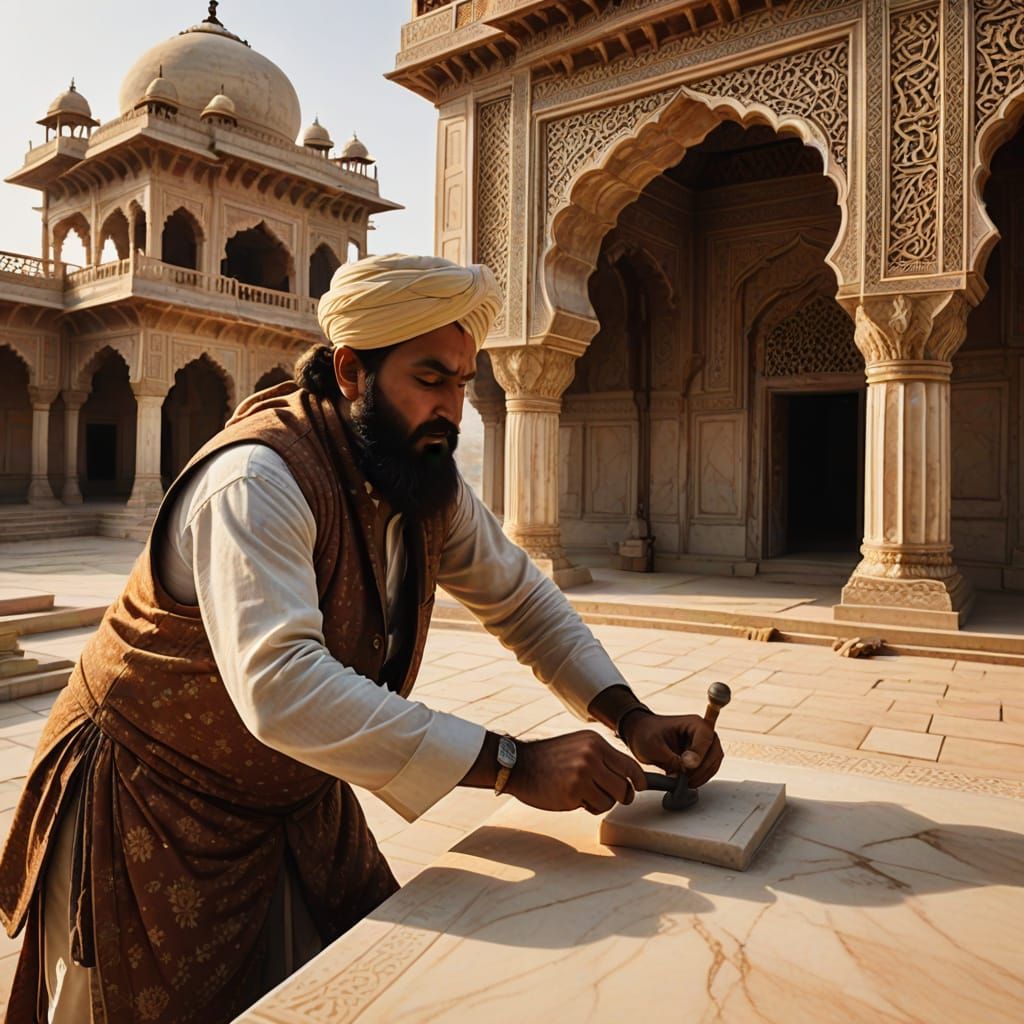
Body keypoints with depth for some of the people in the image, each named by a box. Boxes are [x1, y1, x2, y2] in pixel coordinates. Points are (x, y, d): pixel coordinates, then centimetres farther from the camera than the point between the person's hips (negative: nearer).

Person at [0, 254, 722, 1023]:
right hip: (153, 806, -6)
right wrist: (513, 765, -40)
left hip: (300, 800, 7)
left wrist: (630, 716, -12)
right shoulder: (258, 480, -30)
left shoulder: (429, 482, -5)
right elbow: (280, 686, -42)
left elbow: (522, 600, 3)